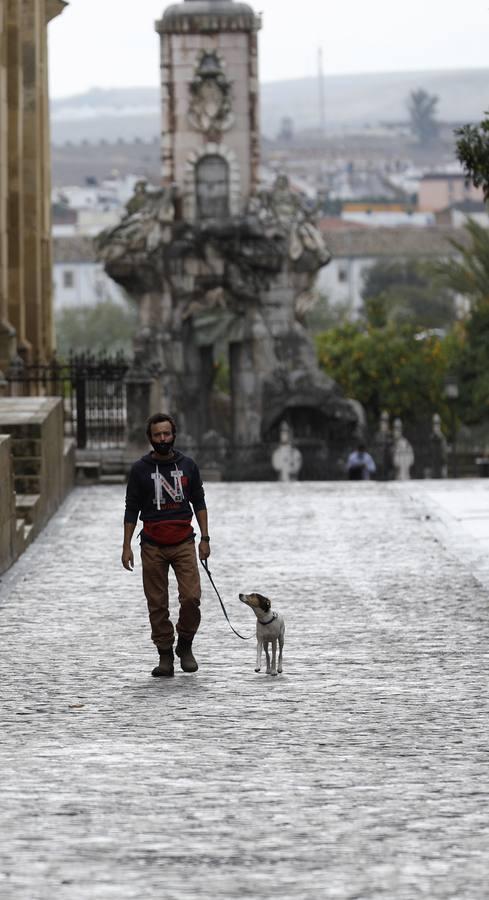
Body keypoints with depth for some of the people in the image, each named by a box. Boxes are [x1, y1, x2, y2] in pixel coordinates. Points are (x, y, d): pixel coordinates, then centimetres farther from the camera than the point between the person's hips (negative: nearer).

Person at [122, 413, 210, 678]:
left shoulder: (187, 465, 7)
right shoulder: (140, 469, 2)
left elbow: (199, 503, 13)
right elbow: (132, 509, 4)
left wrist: (205, 538, 6)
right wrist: (126, 547, -1)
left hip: (183, 543, 0)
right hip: (153, 546, 0)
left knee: (191, 597, -13)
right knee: (157, 604, 0)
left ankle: (185, 645, 8)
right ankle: (165, 656, 8)